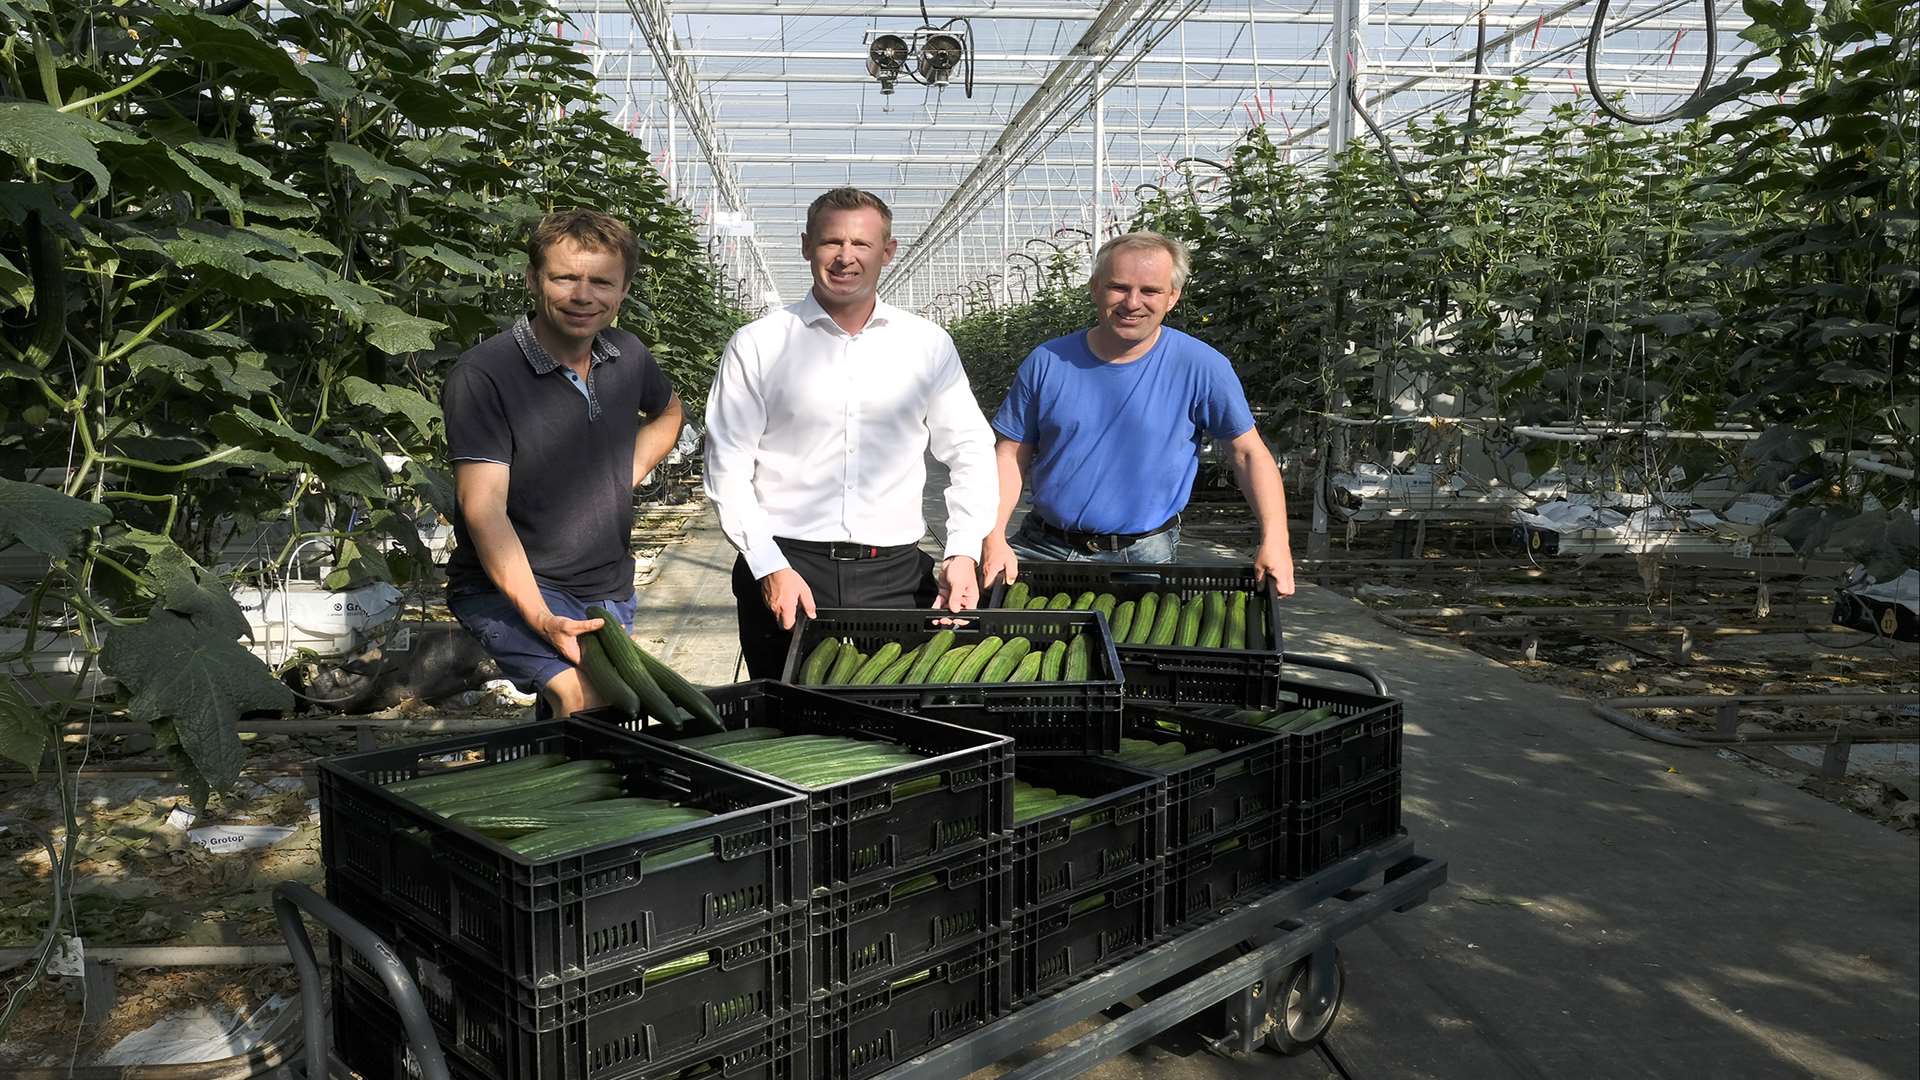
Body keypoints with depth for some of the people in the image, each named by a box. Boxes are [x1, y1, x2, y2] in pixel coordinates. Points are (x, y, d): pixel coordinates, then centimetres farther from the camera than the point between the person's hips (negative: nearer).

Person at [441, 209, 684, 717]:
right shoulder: (483, 375, -17)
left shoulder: (628, 356, 1)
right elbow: (483, 508, -23)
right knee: (583, 698, -29)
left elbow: (668, 412, 25)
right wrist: (541, 618, -33)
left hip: (610, 590, 6)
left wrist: (626, 475, 7)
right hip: (509, 586, -6)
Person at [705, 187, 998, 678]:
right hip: (783, 570, -1)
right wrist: (770, 567, -9)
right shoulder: (757, 344, 2)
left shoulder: (928, 345, 7)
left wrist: (964, 552, -2)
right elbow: (727, 467, 0)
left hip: (895, 577, 1)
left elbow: (970, 452, 11)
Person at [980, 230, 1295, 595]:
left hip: (1142, 558, -1)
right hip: (1043, 549, 2)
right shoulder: (1047, 363, -2)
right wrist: (994, 538, -11)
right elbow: (1012, 456, 2)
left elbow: (1249, 453, -2)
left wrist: (1274, 541, -13)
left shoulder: (1200, 366, -7)